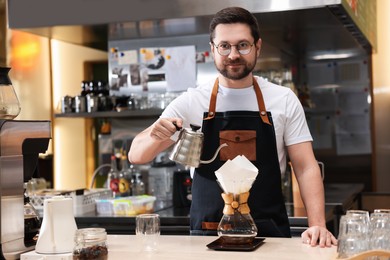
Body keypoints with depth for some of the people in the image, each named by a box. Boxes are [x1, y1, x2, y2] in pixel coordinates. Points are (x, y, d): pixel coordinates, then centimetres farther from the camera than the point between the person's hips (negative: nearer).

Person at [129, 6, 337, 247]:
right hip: (207, 235, 0)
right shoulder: (190, 102, 2)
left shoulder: (285, 100, 3)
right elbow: (137, 155, 3)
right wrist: (154, 136, -19)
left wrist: (317, 225, -12)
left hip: (269, 236, 0)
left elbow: (306, 168, 3)